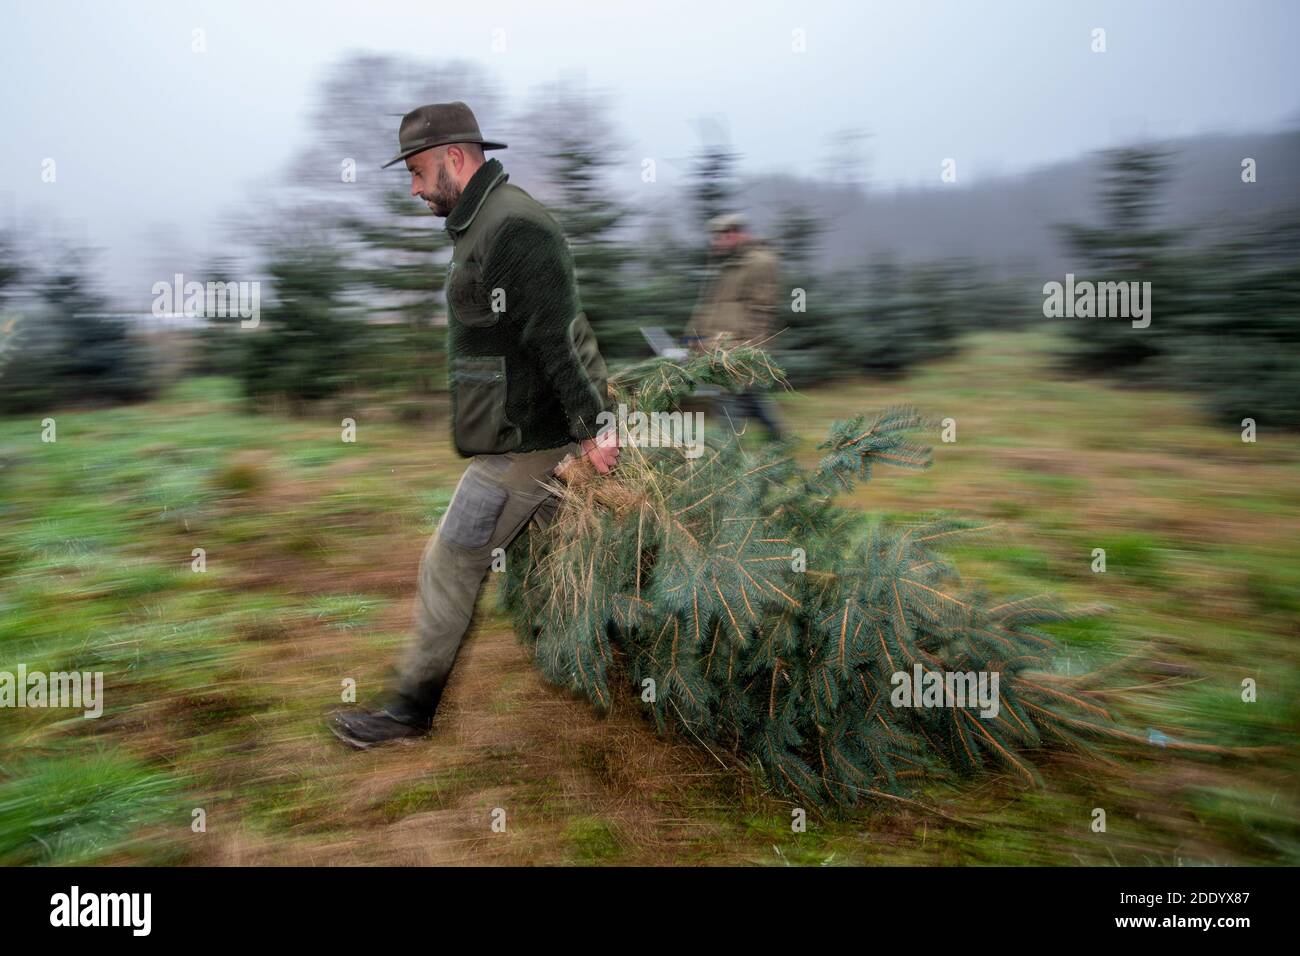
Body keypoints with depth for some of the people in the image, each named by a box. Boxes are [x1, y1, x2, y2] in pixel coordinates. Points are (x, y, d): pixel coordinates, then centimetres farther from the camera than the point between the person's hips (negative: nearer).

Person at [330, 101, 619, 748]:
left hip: (526, 440, -10)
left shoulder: (514, 227, -17)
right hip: (522, 433, 10)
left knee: (451, 563, -2)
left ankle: (412, 709, 13)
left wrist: (589, 428, -23)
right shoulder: (480, 225, 17)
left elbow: (556, 337, -22)